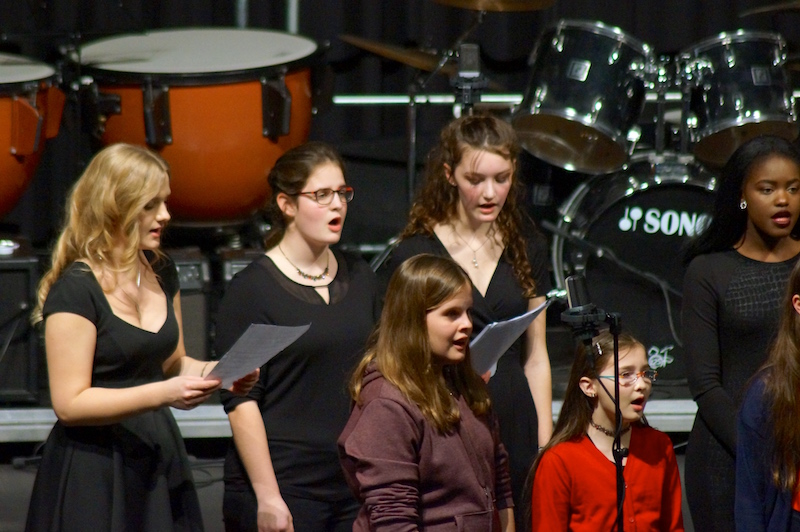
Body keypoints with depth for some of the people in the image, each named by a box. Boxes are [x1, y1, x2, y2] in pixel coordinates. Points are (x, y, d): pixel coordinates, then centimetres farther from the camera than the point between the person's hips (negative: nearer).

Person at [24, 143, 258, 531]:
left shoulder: (161, 273, 10)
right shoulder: (75, 290, -14)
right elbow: (69, 404, -18)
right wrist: (164, 393, -26)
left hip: (159, 460, 7)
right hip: (93, 475, -7)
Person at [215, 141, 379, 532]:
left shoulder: (358, 277, 13)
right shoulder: (251, 289, -5)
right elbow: (241, 402, -9)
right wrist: (268, 497, -15)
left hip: (355, 485, 5)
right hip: (284, 489, -5)